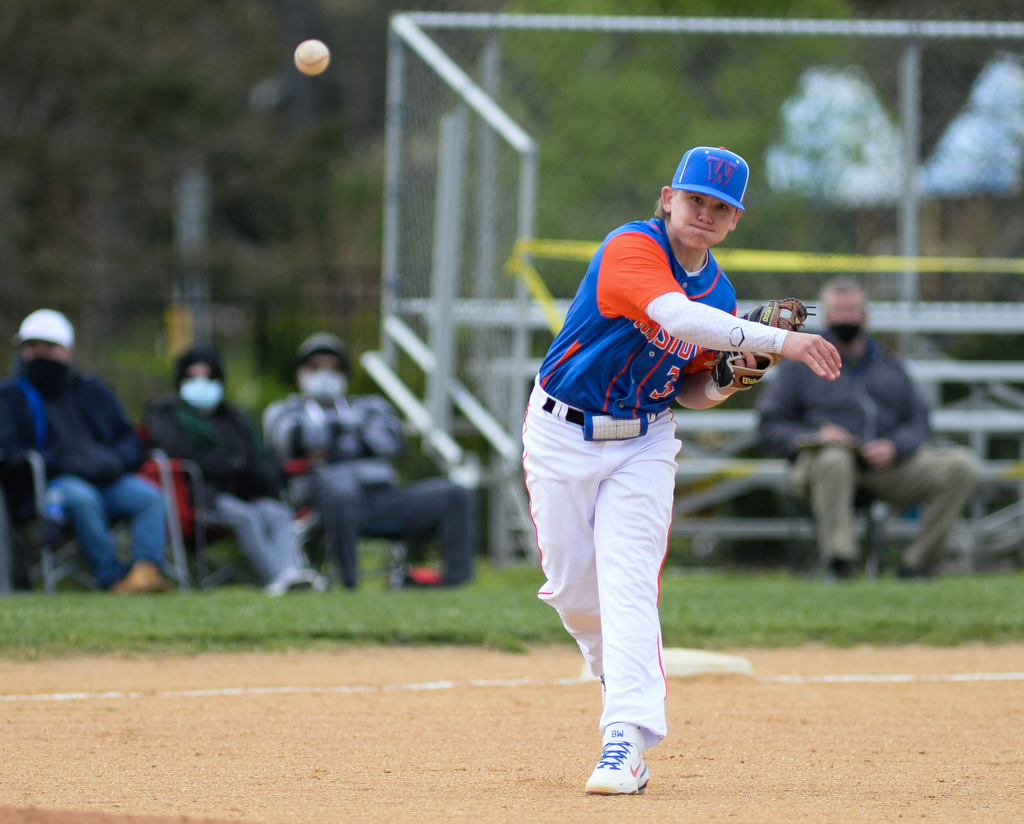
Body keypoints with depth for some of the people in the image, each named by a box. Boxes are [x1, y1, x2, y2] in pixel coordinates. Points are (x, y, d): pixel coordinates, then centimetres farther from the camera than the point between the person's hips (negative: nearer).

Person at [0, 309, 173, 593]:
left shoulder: (94, 391, 25)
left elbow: (130, 442, 21)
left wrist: (113, 460, -5)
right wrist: (62, 463, -14)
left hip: (107, 481, 4)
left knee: (149, 496, -25)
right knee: (81, 498, -37)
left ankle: (147, 568, -42)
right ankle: (112, 576, -41)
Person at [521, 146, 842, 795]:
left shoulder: (720, 295, 1)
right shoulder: (632, 249, -20)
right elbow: (675, 316, -39)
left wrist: (721, 386, -12)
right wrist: (780, 341, -45)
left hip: (643, 445, 3)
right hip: (562, 434, -3)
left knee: (629, 585, -13)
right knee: (571, 588, 6)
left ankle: (627, 741, -21)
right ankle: (620, 674, 37)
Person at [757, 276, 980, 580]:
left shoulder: (890, 367, 26)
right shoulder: (802, 365, 17)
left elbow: (918, 424, 17)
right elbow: (770, 428, 9)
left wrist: (894, 447, -6)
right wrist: (814, 437, -11)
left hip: (888, 465, 3)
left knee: (962, 465, -19)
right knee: (833, 457, -41)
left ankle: (916, 564, -16)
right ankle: (838, 563, -36)